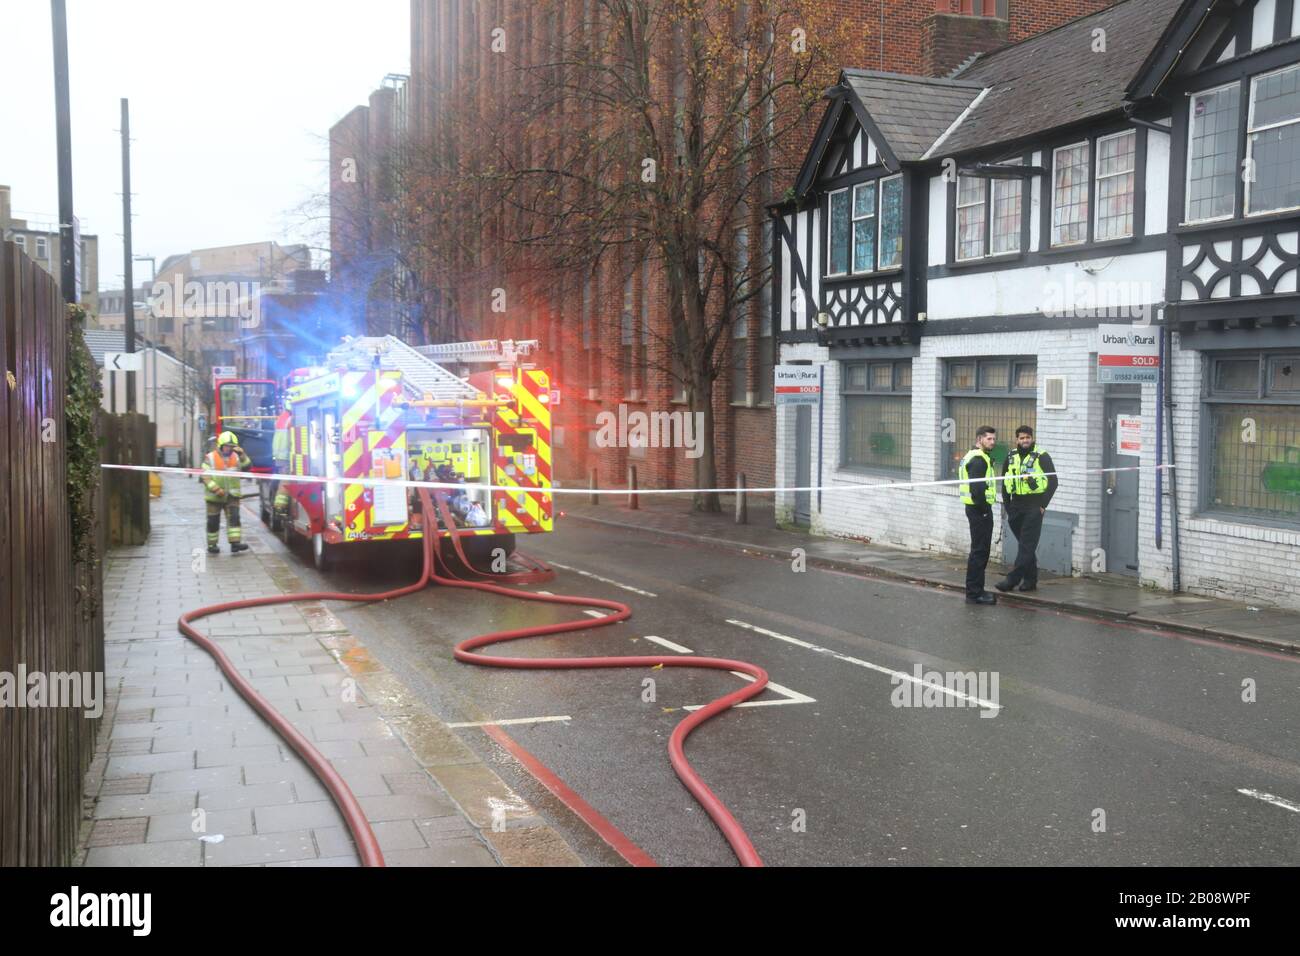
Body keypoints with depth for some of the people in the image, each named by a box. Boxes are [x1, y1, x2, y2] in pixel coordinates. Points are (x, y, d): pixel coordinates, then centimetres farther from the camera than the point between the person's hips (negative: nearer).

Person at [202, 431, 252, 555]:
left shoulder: (236, 457, 6)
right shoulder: (210, 458, -5)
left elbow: (247, 467, -6)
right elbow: (205, 476, -10)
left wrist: (242, 455, -22)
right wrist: (216, 489, -22)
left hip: (232, 496, 2)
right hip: (214, 496, -2)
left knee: (234, 518, -10)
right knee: (213, 521, 6)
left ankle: (235, 543, -14)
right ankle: (212, 545, 17)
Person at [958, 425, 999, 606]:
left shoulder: (972, 456, 18)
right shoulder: (978, 460, -16)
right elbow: (977, 488, -25)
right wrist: (984, 509, -18)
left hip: (976, 509, 11)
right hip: (979, 510, -11)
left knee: (980, 551, 16)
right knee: (979, 552, -7)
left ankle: (976, 590, 22)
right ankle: (974, 593, -5)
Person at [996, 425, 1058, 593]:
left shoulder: (1042, 457, -5)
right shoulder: (1011, 456, 10)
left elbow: (1053, 481, -6)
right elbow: (1005, 481, 18)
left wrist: (1043, 504, -10)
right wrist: (1007, 504, 11)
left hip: (1033, 507, -6)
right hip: (1016, 506, 6)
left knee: (1026, 545, -7)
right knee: (1025, 544, 11)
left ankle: (1012, 579, -10)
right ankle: (1030, 580, 18)